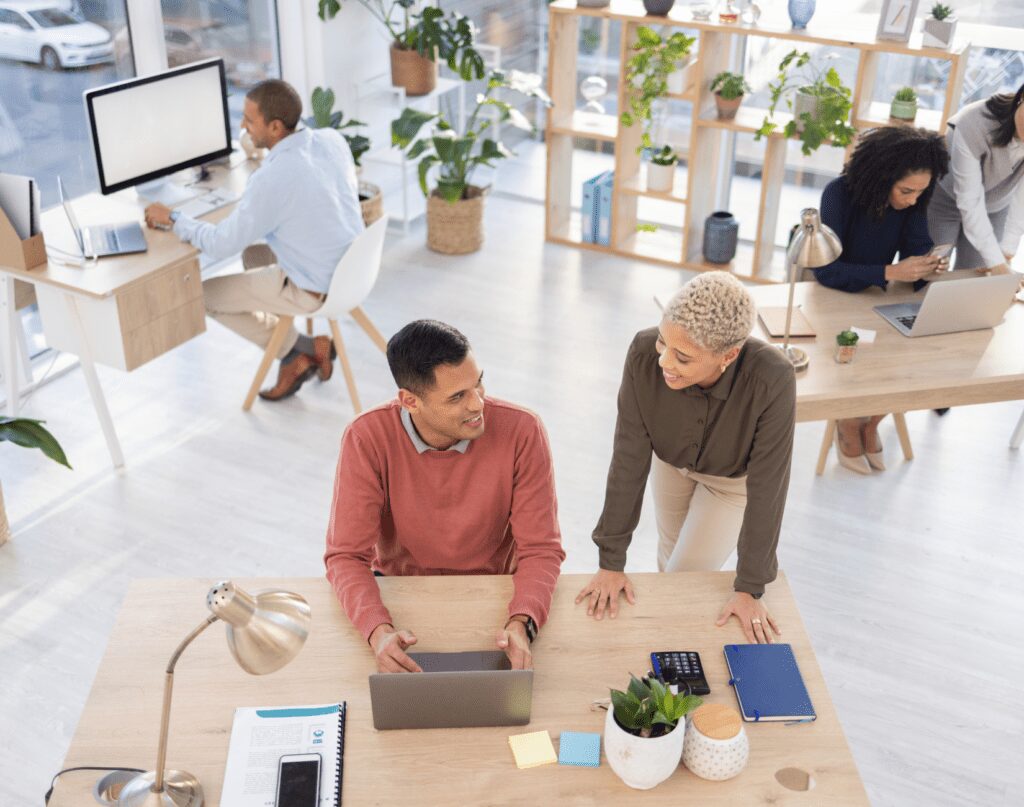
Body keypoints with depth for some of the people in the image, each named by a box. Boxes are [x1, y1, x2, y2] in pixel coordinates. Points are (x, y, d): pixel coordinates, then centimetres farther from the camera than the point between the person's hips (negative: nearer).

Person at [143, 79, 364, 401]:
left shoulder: (271, 179, -27)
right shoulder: (333, 139, -6)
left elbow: (222, 244, -18)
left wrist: (172, 219, -3)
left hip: (316, 288, -7)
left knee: (207, 295, 11)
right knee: (253, 255, 31)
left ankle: (299, 350, 13)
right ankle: (297, 357, 25)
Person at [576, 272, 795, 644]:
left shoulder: (772, 379, -43)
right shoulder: (644, 353, -37)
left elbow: (767, 487, -33)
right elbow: (629, 458, -29)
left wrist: (749, 589, -25)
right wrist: (611, 561, -23)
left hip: (736, 476, -2)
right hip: (674, 459, 3)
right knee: (672, 549, 24)